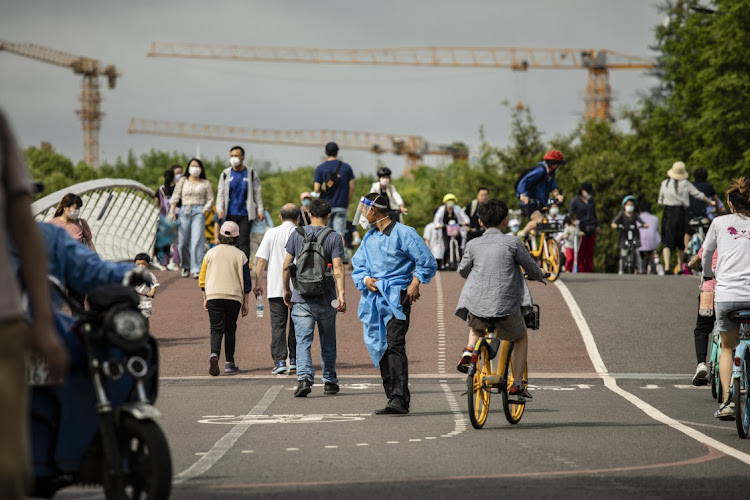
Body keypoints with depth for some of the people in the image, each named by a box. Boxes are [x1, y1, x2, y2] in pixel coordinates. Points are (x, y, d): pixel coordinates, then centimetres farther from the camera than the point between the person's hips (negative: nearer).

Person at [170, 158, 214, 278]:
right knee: (183, 241, -1)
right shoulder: (183, 181, 14)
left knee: (197, 241, -12)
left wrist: (204, 210, -7)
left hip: (199, 211, -2)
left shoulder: (205, 184, 11)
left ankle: (197, 269, -14)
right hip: (185, 211, 2)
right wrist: (172, 211, 0)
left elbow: (210, 199, 9)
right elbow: (175, 197, 10)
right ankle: (185, 266, 17)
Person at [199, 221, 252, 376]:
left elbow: (202, 279, 9)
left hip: (213, 295, 0)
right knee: (230, 329, 11)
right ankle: (229, 363, 11)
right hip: (234, 297, 0)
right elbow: (246, 281, 2)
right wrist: (245, 303, 9)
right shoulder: (240, 255, 1)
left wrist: (205, 299, 19)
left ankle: (214, 354, -28)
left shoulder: (211, 253, 5)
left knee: (216, 329, -1)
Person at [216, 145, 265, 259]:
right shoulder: (226, 174, 7)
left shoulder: (251, 173, 5)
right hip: (230, 214, 2)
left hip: (245, 214, -2)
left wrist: (260, 210, 5)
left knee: (244, 242, -8)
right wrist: (220, 209, -6)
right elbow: (221, 193, 8)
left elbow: (257, 193, 10)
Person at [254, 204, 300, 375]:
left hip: (275, 288, 0)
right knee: (296, 324, 14)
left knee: (278, 324, 0)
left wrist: (258, 283, 3)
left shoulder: (271, 234, 1)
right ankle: (294, 360, 18)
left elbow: (261, 260, -2)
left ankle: (280, 361, -9)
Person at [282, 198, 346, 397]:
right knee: (328, 342, 14)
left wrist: (286, 290, 15)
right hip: (326, 299, 0)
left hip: (301, 299, 0)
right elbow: (338, 269, -13)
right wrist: (341, 294, -16)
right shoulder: (334, 238, -3)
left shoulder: (297, 234, 2)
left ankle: (304, 378, -23)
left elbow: (286, 265, 4)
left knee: (303, 341, -5)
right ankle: (329, 381, 21)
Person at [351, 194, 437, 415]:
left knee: (394, 345, -18)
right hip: (374, 298, 8)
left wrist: (415, 283, -13)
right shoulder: (369, 238, 18)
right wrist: (365, 279, -2)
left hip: (396, 298, -8)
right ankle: (393, 397, 11)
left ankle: (399, 399, -24)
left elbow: (427, 263, -2)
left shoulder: (403, 233, -3)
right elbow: (358, 265, 19)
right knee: (380, 347, 6)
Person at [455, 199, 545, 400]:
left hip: (476, 306, 2)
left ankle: (469, 350, 7)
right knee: (521, 338, 26)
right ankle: (517, 385, 18)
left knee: (476, 328, 38)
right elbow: (532, 269, 5)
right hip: (506, 307, -2)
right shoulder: (512, 242, -4)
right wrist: (539, 274, 29)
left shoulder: (473, 245, 4)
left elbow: (462, 270, 19)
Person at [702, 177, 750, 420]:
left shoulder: (720, 222, 8)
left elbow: (706, 254, 21)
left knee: (727, 348, 17)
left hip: (726, 293, 0)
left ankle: (727, 401, 3)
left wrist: (708, 274, 40)